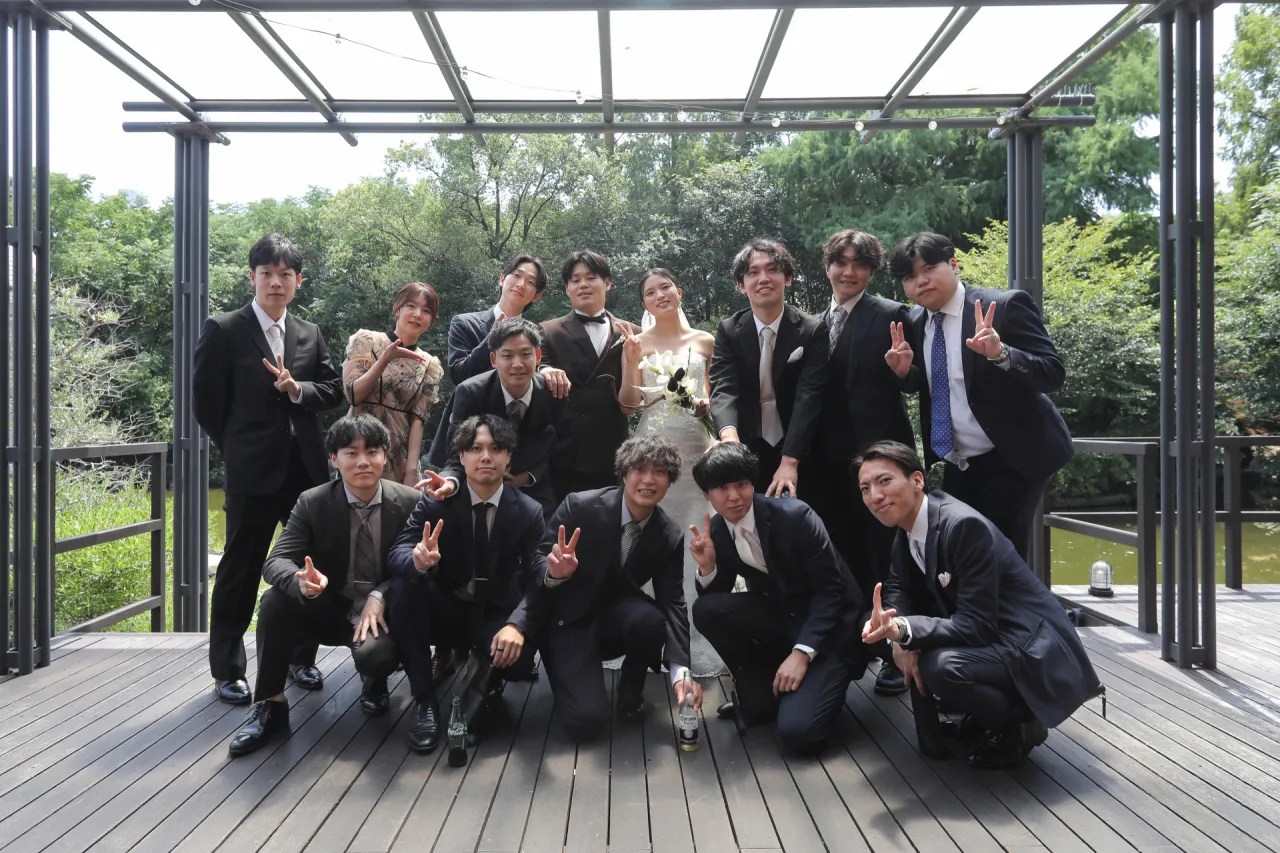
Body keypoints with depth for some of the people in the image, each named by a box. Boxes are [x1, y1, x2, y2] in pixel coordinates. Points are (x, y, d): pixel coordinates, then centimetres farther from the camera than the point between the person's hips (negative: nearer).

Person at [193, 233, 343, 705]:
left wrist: (297, 389, -11)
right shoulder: (223, 330, -4)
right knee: (240, 571, 5)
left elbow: (333, 390, 8)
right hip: (252, 471, -4)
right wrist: (237, 450, 3)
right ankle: (226, 670, 19)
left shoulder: (310, 334, 9)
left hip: (307, 468, 4)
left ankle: (301, 657, 26)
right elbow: (206, 401, -2)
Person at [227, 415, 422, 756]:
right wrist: (302, 581, -41)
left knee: (374, 654, -33)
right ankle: (270, 704, -10)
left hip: (381, 611, -1)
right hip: (330, 610, 2)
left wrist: (379, 596, -27)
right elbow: (276, 562, -16)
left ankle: (374, 683, 9)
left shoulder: (410, 502, -10)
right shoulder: (312, 502, -8)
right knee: (275, 600, -27)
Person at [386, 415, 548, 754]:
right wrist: (418, 560, -45)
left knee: (519, 660, -31)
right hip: (445, 610, 1)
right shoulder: (436, 501, -9)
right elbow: (396, 556, -18)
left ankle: (486, 677, 10)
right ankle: (424, 700, -17)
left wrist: (517, 625, -37)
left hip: (496, 615, 0)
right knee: (404, 587, -30)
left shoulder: (529, 511, -9)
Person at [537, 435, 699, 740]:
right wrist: (554, 573, -39)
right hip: (568, 619, -3)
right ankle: (569, 667, 15)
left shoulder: (671, 537, -10)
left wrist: (680, 669, -27)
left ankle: (630, 690, -1)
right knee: (587, 720, -21)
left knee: (651, 619, -34)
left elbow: (672, 603, -12)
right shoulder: (580, 506, -20)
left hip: (617, 617, 3)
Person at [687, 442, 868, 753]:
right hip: (780, 620, 6)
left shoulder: (794, 516, -22)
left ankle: (818, 686, 10)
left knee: (796, 730, -24)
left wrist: (802, 652, -24)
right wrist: (707, 566, -21)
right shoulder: (716, 531, -6)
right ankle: (760, 690, 3)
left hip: (830, 625, -5)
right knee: (706, 609, -19)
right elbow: (714, 599, 0)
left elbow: (831, 590, -18)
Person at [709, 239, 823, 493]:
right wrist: (729, 435, -38)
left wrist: (789, 462, -31)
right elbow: (723, 388, -16)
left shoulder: (811, 331, -10)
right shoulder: (728, 331, -3)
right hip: (746, 453, 2)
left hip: (798, 453, -1)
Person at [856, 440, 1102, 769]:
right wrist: (899, 636, -14)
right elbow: (897, 589, 7)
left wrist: (903, 630, -37)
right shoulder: (908, 525, 0)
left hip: (1034, 652, -9)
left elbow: (977, 626, -26)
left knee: (940, 667, -31)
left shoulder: (965, 525, -25)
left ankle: (1020, 723, -3)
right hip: (987, 642, 9)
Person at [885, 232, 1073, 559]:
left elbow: (1053, 374, -18)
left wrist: (1001, 353, -36)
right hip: (956, 467, 6)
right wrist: (905, 371, -9)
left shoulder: (1005, 306, -14)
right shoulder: (915, 323, 4)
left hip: (1010, 462, -6)